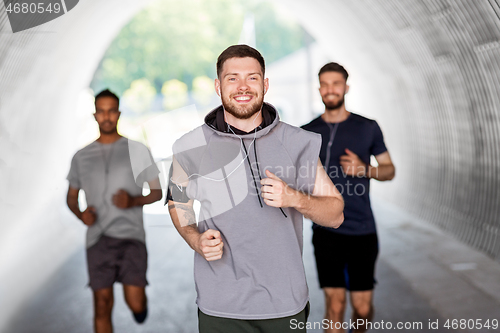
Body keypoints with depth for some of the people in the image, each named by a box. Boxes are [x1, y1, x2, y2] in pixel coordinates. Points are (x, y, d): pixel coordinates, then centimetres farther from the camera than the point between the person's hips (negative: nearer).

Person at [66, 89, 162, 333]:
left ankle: (140, 303, 28)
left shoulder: (138, 150, 5)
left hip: (131, 236, -2)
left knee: (136, 304, -10)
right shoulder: (82, 157, 11)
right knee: (102, 306, 0)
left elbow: (157, 192, 8)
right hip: (98, 239, 2)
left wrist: (134, 201, -13)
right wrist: (81, 214, -4)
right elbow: (71, 197, 19)